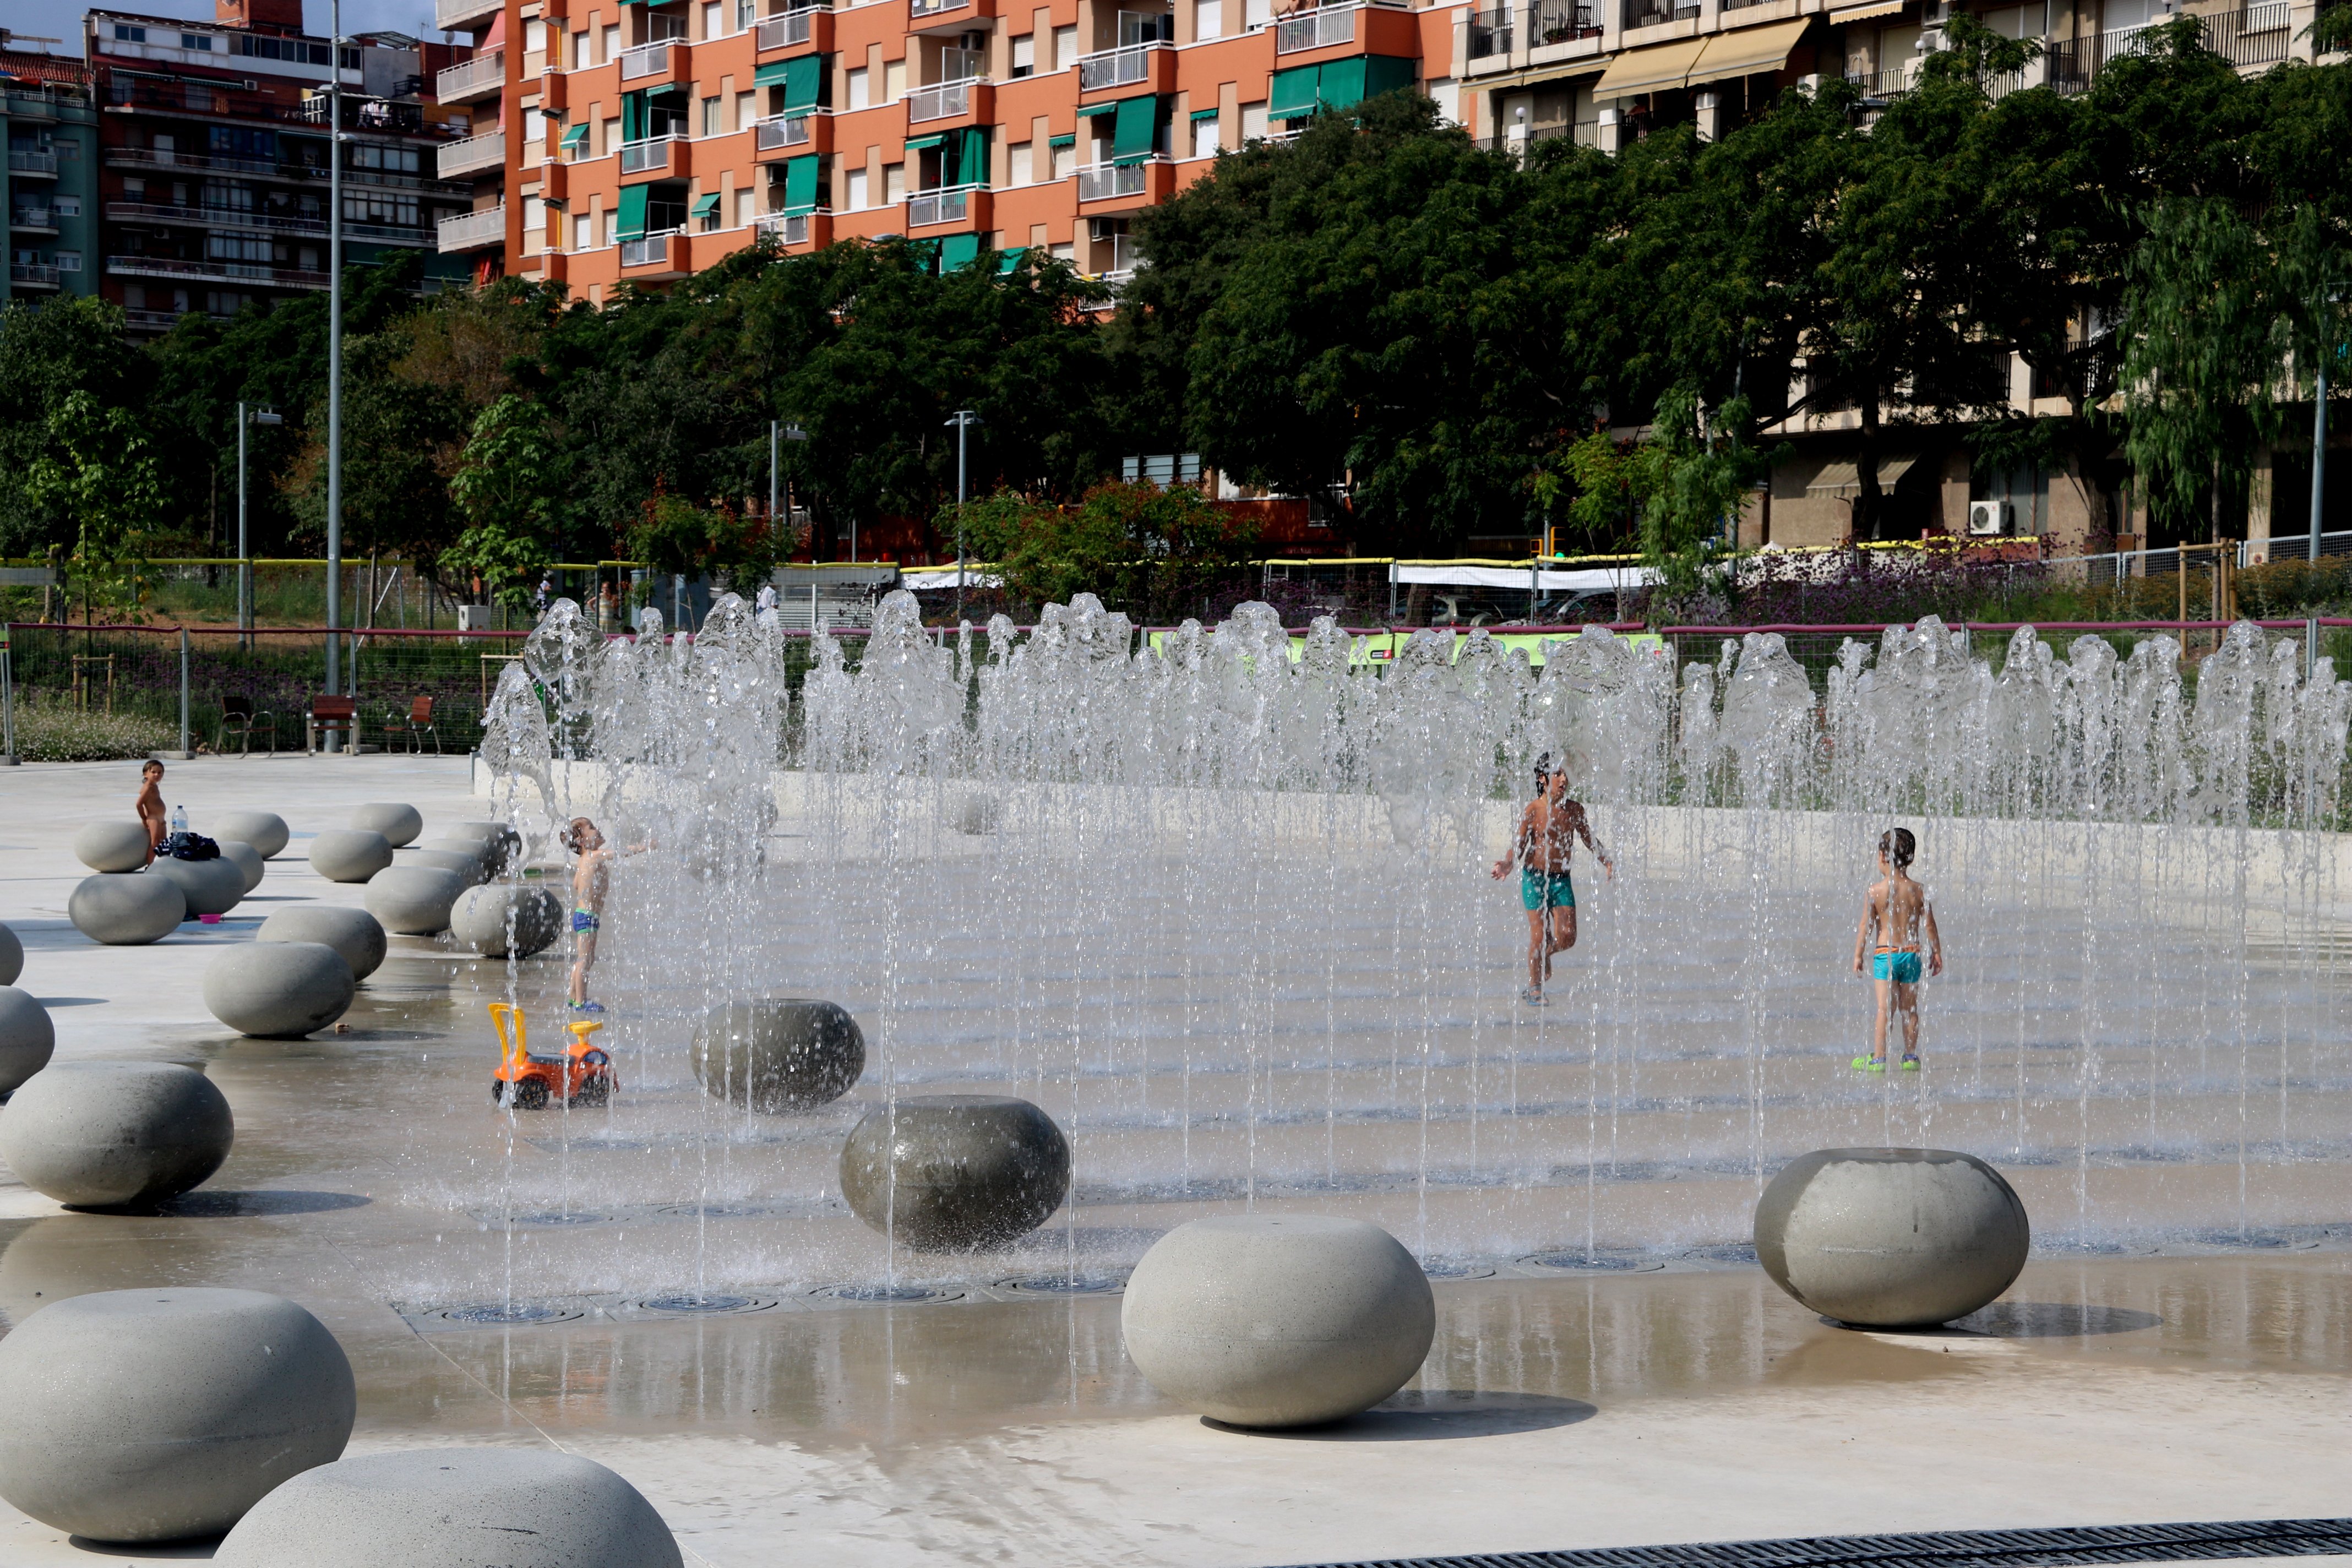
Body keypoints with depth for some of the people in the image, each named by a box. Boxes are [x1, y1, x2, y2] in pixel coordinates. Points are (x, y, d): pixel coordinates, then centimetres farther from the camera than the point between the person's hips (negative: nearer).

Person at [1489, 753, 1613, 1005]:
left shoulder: (1575, 810, 3)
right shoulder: (1533, 810, -10)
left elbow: (1590, 841, 17)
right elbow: (1520, 847, -11)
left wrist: (1606, 861, 5)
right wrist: (1506, 864, -29)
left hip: (1562, 880, 4)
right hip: (1535, 879, -4)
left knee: (1567, 937, -4)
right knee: (1539, 935, -4)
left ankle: (1544, 953, 31)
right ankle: (1535, 990, 12)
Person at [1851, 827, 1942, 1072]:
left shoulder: (1875, 891, -7)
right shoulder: (1918, 891, 1)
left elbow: (1866, 927, -5)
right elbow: (1929, 926, 4)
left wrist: (1858, 956, 4)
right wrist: (1936, 953, 15)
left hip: (1885, 953, -3)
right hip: (1911, 953, 3)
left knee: (1884, 1009, -2)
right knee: (1910, 1009, 11)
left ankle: (1878, 1058, -3)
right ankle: (1910, 1057, 16)